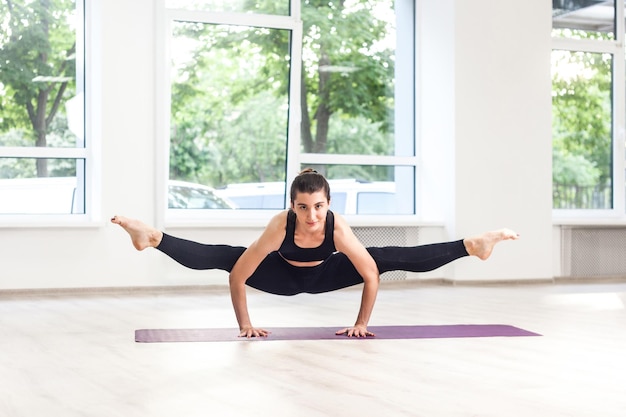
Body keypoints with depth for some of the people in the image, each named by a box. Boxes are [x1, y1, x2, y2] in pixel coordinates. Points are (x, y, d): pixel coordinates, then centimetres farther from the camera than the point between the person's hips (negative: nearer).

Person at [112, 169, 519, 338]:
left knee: (394, 258, -10)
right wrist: (245, 324, -28)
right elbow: (238, 275, -34)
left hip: (325, 274, 1)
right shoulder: (280, 225, -41)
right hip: (283, 275, -1)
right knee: (223, 256, -24)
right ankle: (153, 238, -19)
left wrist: (361, 324, -21)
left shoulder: (339, 228, -38)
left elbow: (371, 275, -28)